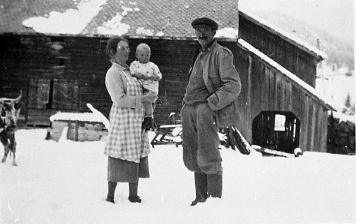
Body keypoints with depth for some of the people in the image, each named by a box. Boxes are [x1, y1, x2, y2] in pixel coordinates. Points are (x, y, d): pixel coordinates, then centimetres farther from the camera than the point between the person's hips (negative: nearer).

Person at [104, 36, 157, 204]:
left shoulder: (128, 71, 16)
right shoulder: (113, 73, -11)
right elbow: (119, 100, -19)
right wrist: (143, 98, -19)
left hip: (137, 120, 8)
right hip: (123, 119, -8)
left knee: (137, 159, 9)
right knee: (119, 160, -4)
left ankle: (133, 195, 16)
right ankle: (110, 197, 7)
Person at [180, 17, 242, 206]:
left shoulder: (221, 54, -5)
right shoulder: (200, 55, 20)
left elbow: (233, 86, -15)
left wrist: (211, 104, -17)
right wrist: (186, 102, 16)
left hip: (208, 110, -8)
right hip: (189, 110, 8)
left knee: (209, 158, -9)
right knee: (194, 158, 9)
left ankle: (215, 199, -3)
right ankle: (200, 197, 18)